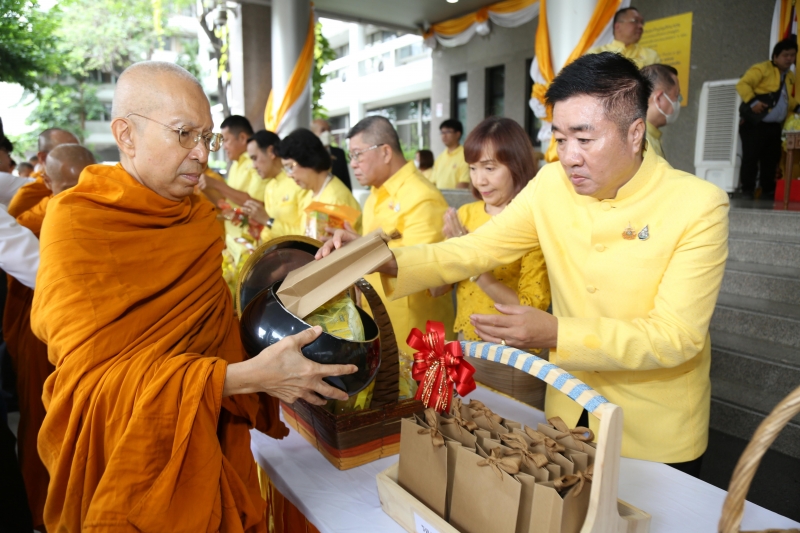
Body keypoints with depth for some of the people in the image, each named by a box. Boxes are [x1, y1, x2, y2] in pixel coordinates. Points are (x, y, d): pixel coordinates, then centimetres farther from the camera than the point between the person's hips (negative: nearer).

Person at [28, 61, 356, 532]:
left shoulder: (201, 215, 1)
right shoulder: (78, 219, -17)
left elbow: (216, 328, -1)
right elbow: (95, 380, -23)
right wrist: (250, 375, -31)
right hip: (125, 465, -5)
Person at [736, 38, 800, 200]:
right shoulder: (762, 69, -6)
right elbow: (742, 84, -16)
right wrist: (752, 101, -26)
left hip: (774, 126, 8)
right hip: (755, 124, -8)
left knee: (771, 159, 10)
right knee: (750, 158, -6)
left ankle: (768, 191, 19)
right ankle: (747, 192, 2)